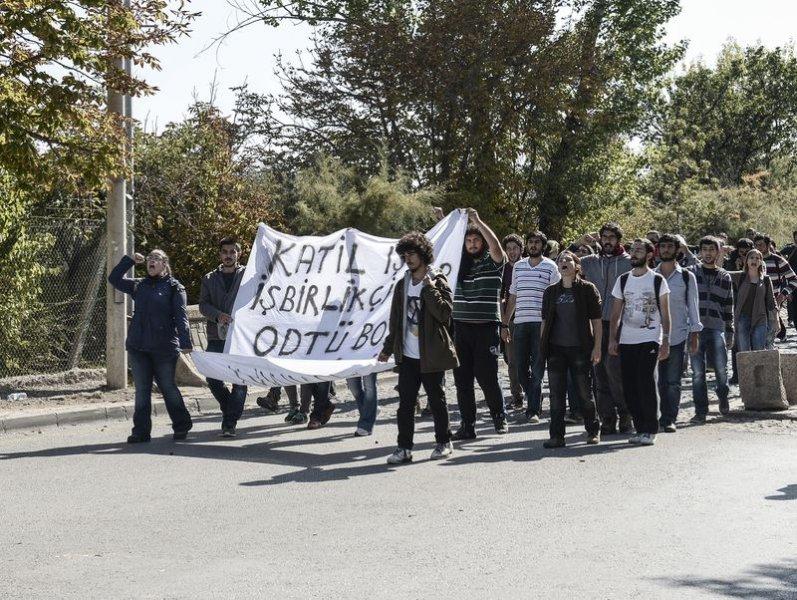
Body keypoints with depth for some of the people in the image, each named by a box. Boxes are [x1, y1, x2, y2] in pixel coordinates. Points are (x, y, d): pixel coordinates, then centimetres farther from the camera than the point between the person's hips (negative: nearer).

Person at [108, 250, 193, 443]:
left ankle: (181, 427, 18)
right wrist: (129, 260, 6)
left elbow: (181, 316, -8)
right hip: (138, 346, 4)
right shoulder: (139, 285, 15)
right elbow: (114, 279, 17)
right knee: (141, 390, 5)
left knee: (168, 387, 4)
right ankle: (141, 431, 9)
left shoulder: (174, 287, 0)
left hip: (164, 347, -4)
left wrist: (185, 342, -18)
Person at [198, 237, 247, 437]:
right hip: (216, 337, 3)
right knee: (213, 379, 0)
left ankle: (230, 423, -1)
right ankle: (230, 410, 23)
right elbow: (203, 305, 4)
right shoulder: (209, 279, 14)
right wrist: (218, 315, -14)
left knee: (239, 381, -5)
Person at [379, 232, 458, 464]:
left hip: (431, 355, -5)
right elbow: (396, 320, 18)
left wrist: (430, 289, -20)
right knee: (405, 402, 2)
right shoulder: (402, 285, 12)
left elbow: (445, 312, -18)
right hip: (407, 355, 5)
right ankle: (404, 447, 5)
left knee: (436, 399, 5)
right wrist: (387, 348, 18)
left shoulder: (438, 282, -5)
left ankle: (443, 442, 18)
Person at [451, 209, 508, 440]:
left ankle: (500, 417, 18)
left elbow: (496, 247, -20)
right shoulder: (461, 262, 12)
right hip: (461, 326, 5)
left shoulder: (492, 262, -1)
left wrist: (478, 222, -21)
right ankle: (467, 425, 9)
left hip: (486, 327, -4)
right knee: (462, 378, 3)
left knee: (486, 376, -3)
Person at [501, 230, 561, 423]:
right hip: (520, 323, 4)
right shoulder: (518, 266, 15)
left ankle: (533, 409, -3)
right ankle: (536, 401, 20)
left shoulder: (550, 267, 3)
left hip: (541, 323, -4)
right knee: (521, 367, 4)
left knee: (537, 368, -5)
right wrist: (505, 324, 15)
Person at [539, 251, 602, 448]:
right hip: (556, 348, 3)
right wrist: (542, 346, 9)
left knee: (583, 391, 3)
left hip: (579, 348, -3)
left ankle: (593, 430, 21)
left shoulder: (587, 289, 0)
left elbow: (596, 320, -1)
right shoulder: (551, 291, 11)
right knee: (556, 393, 0)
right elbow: (545, 321, 15)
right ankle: (557, 436, 4)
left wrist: (597, 347, -7)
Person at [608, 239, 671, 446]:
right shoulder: (623, 280, 12)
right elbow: (616, 312, 14)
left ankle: (650, 430, -2)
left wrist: (666, 341, -7)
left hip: (649, 340, -4)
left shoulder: (657, 281, 1)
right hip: (626, 341, 4)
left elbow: (665, 314, 1)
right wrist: (612, 339, 7)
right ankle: (639, 429, 13)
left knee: (646, 385, -10)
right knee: (630, 387, 3)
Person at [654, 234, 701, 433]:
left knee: (673, 381, -2)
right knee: (661, 380, 1)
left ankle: (669, 419, 2)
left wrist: (695, 334, 1)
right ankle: (665, 417, 8)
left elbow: (693, 305, 6)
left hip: (677, 335, -2)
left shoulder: (687, 277, 4)